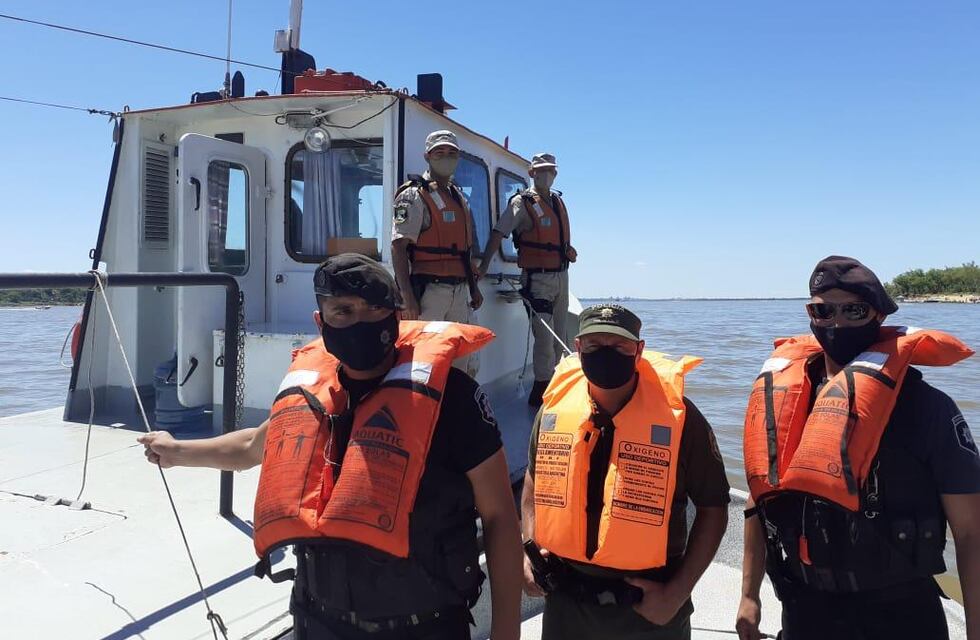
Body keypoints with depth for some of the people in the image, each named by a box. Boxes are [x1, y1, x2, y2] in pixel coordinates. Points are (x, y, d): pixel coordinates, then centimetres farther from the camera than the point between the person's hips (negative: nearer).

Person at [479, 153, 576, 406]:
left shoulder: (558, 201, 15)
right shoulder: (522, 202, -7)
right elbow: (498, 233, -16)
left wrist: (567, 249, 10)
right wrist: (484, 265, -24)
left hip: (561, 275, 8)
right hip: (537, 278, -8)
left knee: (559, 337, 13)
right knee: (545, 337, -11)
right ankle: (541, 392, 0)